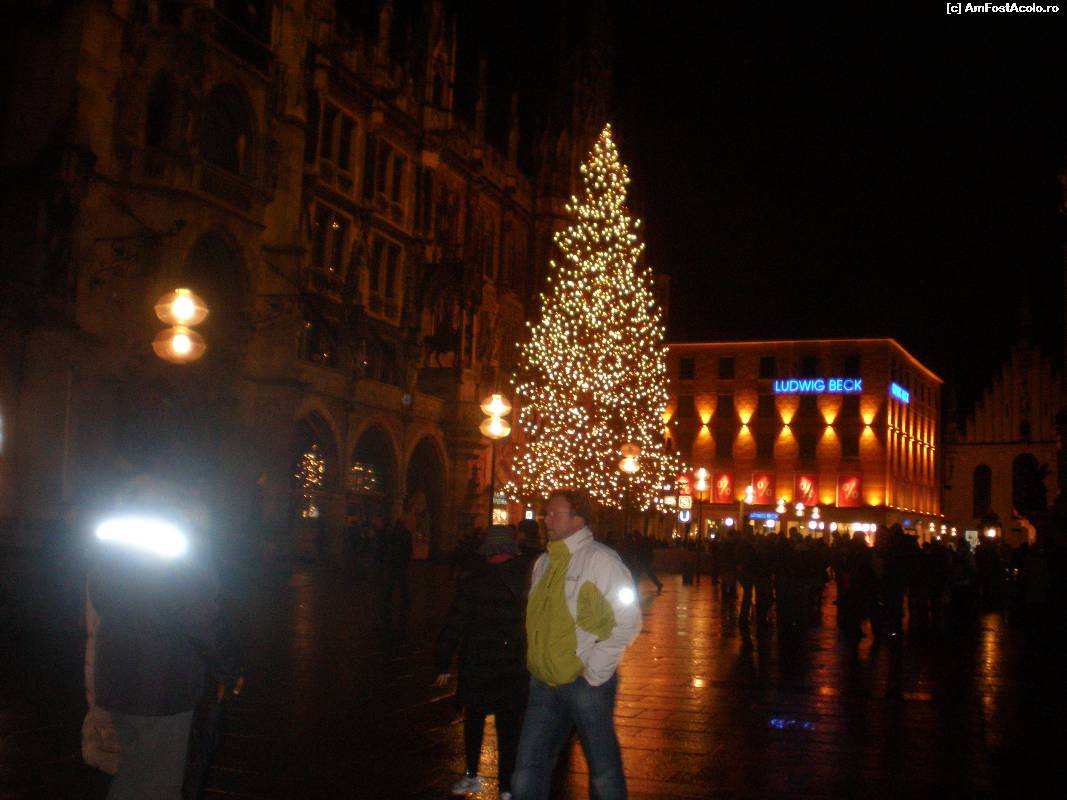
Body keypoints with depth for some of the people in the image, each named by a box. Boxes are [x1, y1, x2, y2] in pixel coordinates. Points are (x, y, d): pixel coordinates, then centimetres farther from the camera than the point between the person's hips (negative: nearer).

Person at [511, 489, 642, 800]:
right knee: (528, 773, 8)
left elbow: (628, 621, -13)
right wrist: (536, 663, 12)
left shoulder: (599, 558, -9)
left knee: (604, 771, 8)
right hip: (544, 682, 6)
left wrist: (595, 672, -13)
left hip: (586, 683, -6)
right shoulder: (544, 563, 12)